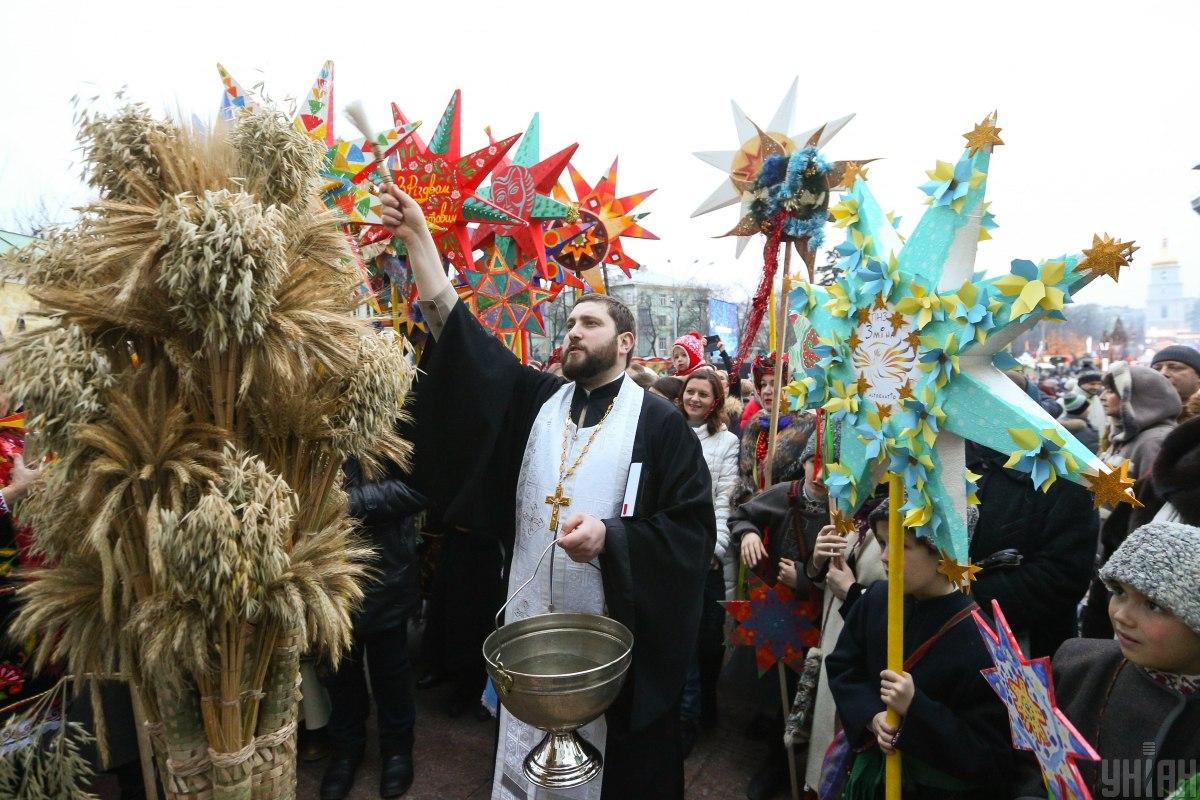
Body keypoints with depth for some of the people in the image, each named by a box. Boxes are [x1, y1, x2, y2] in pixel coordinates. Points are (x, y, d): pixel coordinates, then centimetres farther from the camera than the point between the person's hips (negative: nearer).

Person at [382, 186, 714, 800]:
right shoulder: (537, 400, 5)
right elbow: (463, 341, -4)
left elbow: (692, 528, -9)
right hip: (531, 621, 4)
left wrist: (611, 535, -23)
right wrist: (418, 238, -10)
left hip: (615, 632, -3)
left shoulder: (659, 423, -6)